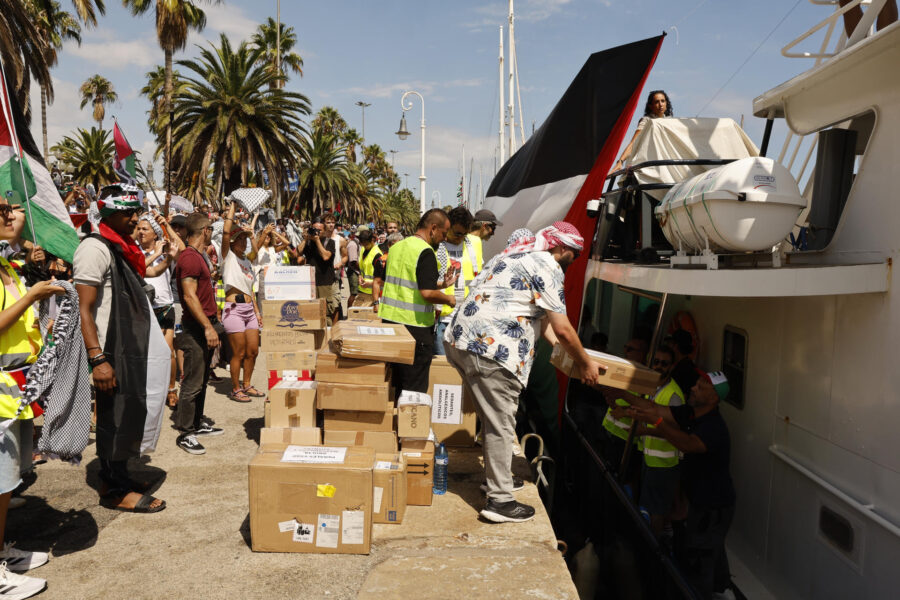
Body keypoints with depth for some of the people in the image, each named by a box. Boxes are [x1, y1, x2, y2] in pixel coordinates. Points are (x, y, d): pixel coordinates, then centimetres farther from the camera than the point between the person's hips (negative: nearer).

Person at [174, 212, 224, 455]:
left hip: (205, 325, 10)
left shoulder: (199, 256, 16)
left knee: (202, 379, 17)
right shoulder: (189, 258, -16)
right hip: (195, 328, -10)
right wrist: (208, 327, -26)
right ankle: (184, 433, 1)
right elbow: (190, 296, -23)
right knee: (193, 382, -6)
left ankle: (198, 422, 28)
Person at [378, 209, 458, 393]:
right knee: (414, 390, 1)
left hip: (389, 319, 8)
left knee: (394, 383, 16)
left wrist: (441, 284, 19)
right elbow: (428, 293, -23)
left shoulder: (397, 247, 13)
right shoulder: (425, 252, -15)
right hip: (414, 326, -8)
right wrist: (449, 299, -4)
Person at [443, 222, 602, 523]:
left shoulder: (521, 255, 24)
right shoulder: (547, 267, -7)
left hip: (460, 339, 10)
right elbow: (563, 329, -8)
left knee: (492, 417, 23)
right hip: (490, 349, -10)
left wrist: (558, 345, 33)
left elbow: (539, 314, 32)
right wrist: (585, 364, 6)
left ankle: (497, 477, 37)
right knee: (501, 425, 0)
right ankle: (500, 501, 8)